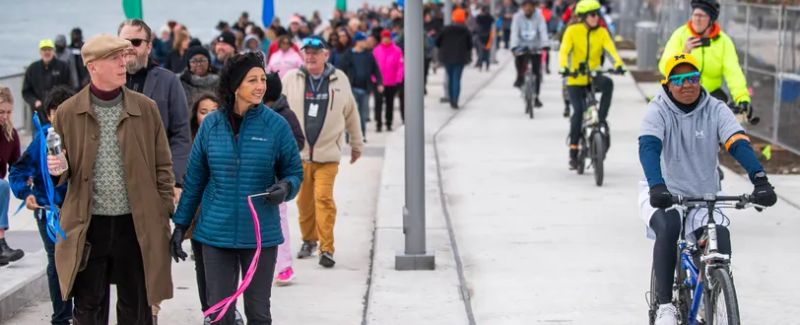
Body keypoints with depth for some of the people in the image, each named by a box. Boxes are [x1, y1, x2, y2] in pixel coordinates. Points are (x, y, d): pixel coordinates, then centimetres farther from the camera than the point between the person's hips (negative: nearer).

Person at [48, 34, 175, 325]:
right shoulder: (68, 112, 0)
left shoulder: (146, 109, 1)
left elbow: (162, 167, 5)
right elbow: (64, 172, 10)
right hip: (88, 225, 0)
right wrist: (57, 169, -14)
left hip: (137, 224, 0)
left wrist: (165, 216, 1)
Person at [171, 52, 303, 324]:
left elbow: (294, 172, 3)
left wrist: (286, 187, -20)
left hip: (261, 235, -1)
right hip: (216, 233, 1)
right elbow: (195, 179, 7)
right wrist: (181, 225, 8)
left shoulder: (276, 125, -5)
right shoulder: (211, 124, -1)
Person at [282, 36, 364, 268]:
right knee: (304, 200, 10)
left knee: (324, 198, -11)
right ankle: (309, 240, 30)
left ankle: (326, 249, -8)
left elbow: (351, 114, 12)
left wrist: (356, 144, 19)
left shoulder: (339, 80, 2)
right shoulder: (291, 79, 0)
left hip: (328, 153, -1)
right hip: (298, 152, 1)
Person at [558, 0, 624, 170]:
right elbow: (564, 51, -16)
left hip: (593, 78, 2)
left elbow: (611, 48, -12)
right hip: (575, 80, -2)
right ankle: (573, 150, -5)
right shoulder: (572, 31, -5)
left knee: (608, 83, -31)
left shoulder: (601, 32, 1)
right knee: (579, 111, -18)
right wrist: (563, 67, -36)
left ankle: (602, 119, -17)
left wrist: (618, 63, -33)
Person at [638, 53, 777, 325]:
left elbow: (739, 144, -18)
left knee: (720, 239, -21)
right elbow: (648, 148, -26)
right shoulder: (658, 110, -10)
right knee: (667, 228, -33)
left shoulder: (716, 110, -5)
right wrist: (657, 187, -44)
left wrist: (760, 181, -35)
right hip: (663, 194, -2)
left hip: (704, 197, 2)